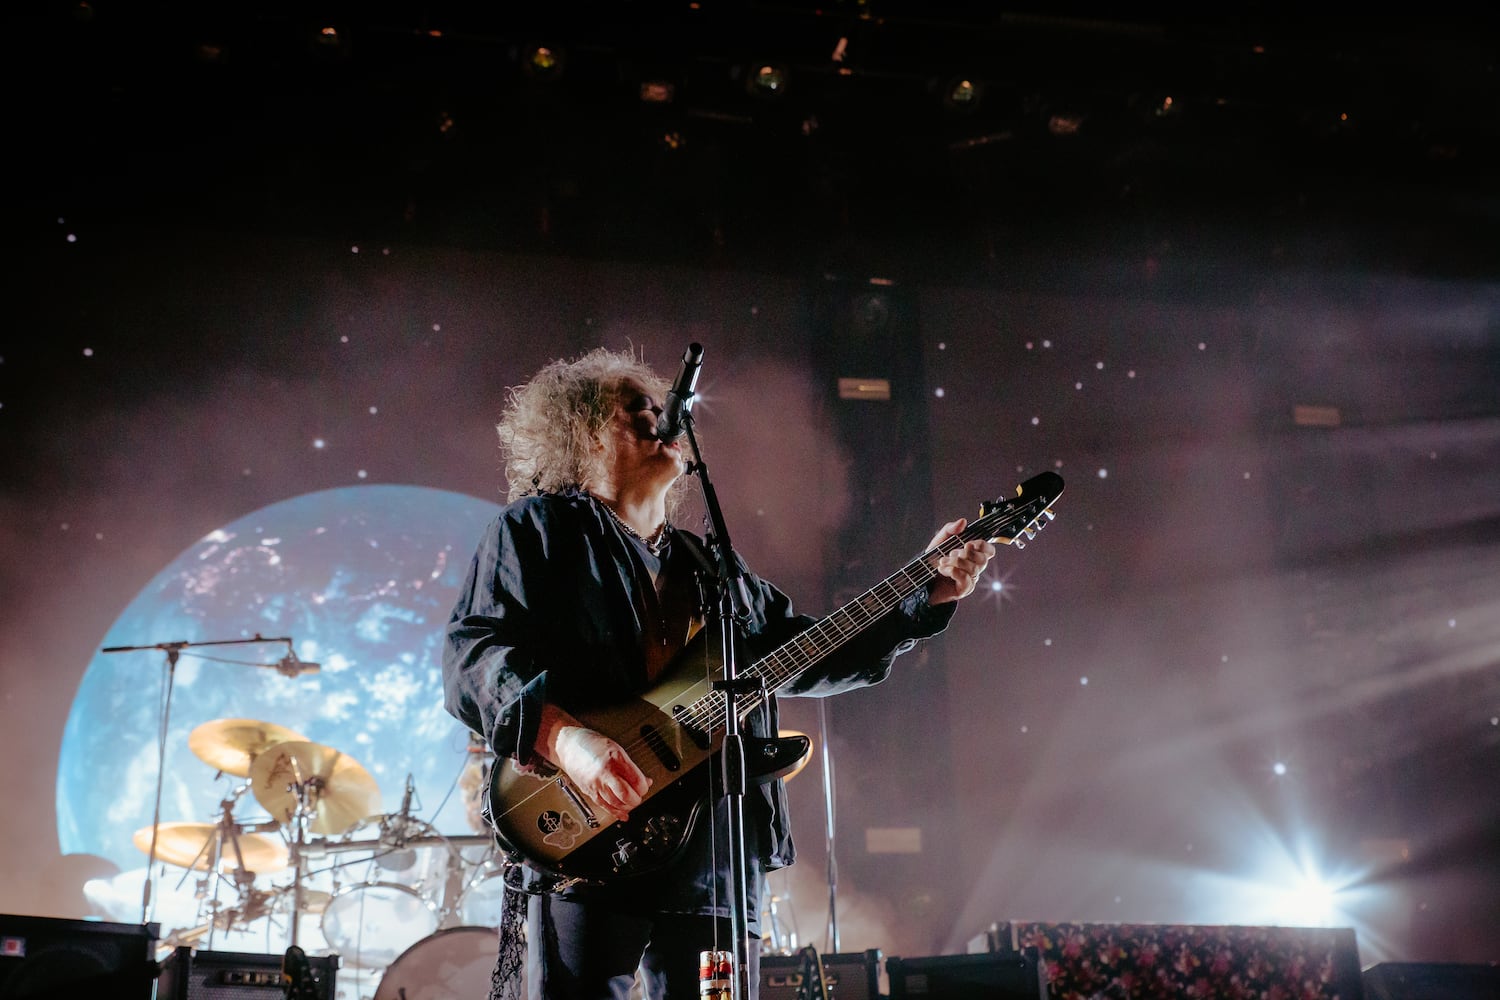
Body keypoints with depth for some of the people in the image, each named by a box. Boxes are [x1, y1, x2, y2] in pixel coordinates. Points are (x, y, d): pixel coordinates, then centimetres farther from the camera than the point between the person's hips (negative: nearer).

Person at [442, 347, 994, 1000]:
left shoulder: (714, 570, 25)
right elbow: (472, 652, -7)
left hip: (719, 867, 6)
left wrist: (927, 593, 16)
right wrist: (564, 737, -25)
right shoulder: (539, 528, 6)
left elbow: (812, 659, 24)